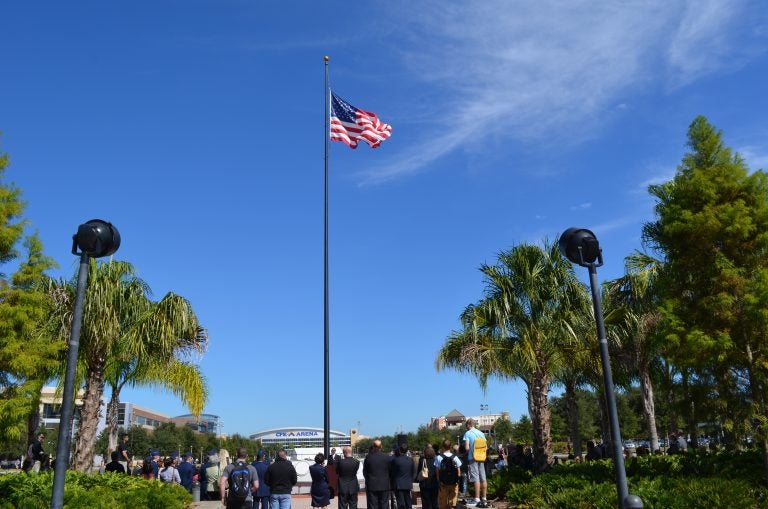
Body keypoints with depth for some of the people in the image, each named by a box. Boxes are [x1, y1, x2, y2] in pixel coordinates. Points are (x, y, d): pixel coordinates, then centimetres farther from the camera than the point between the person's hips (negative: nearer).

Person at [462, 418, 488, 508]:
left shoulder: (467, 433, -6)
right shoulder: (481, 433, 11)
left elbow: (467, 447, -13)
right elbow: (486, 447, 12)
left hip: (473, 458, -5)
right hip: (481, 458, 5)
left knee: (476, 479, -6)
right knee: (483, 478, 7)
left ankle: (477, 499, -8)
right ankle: (484, 499, 12)